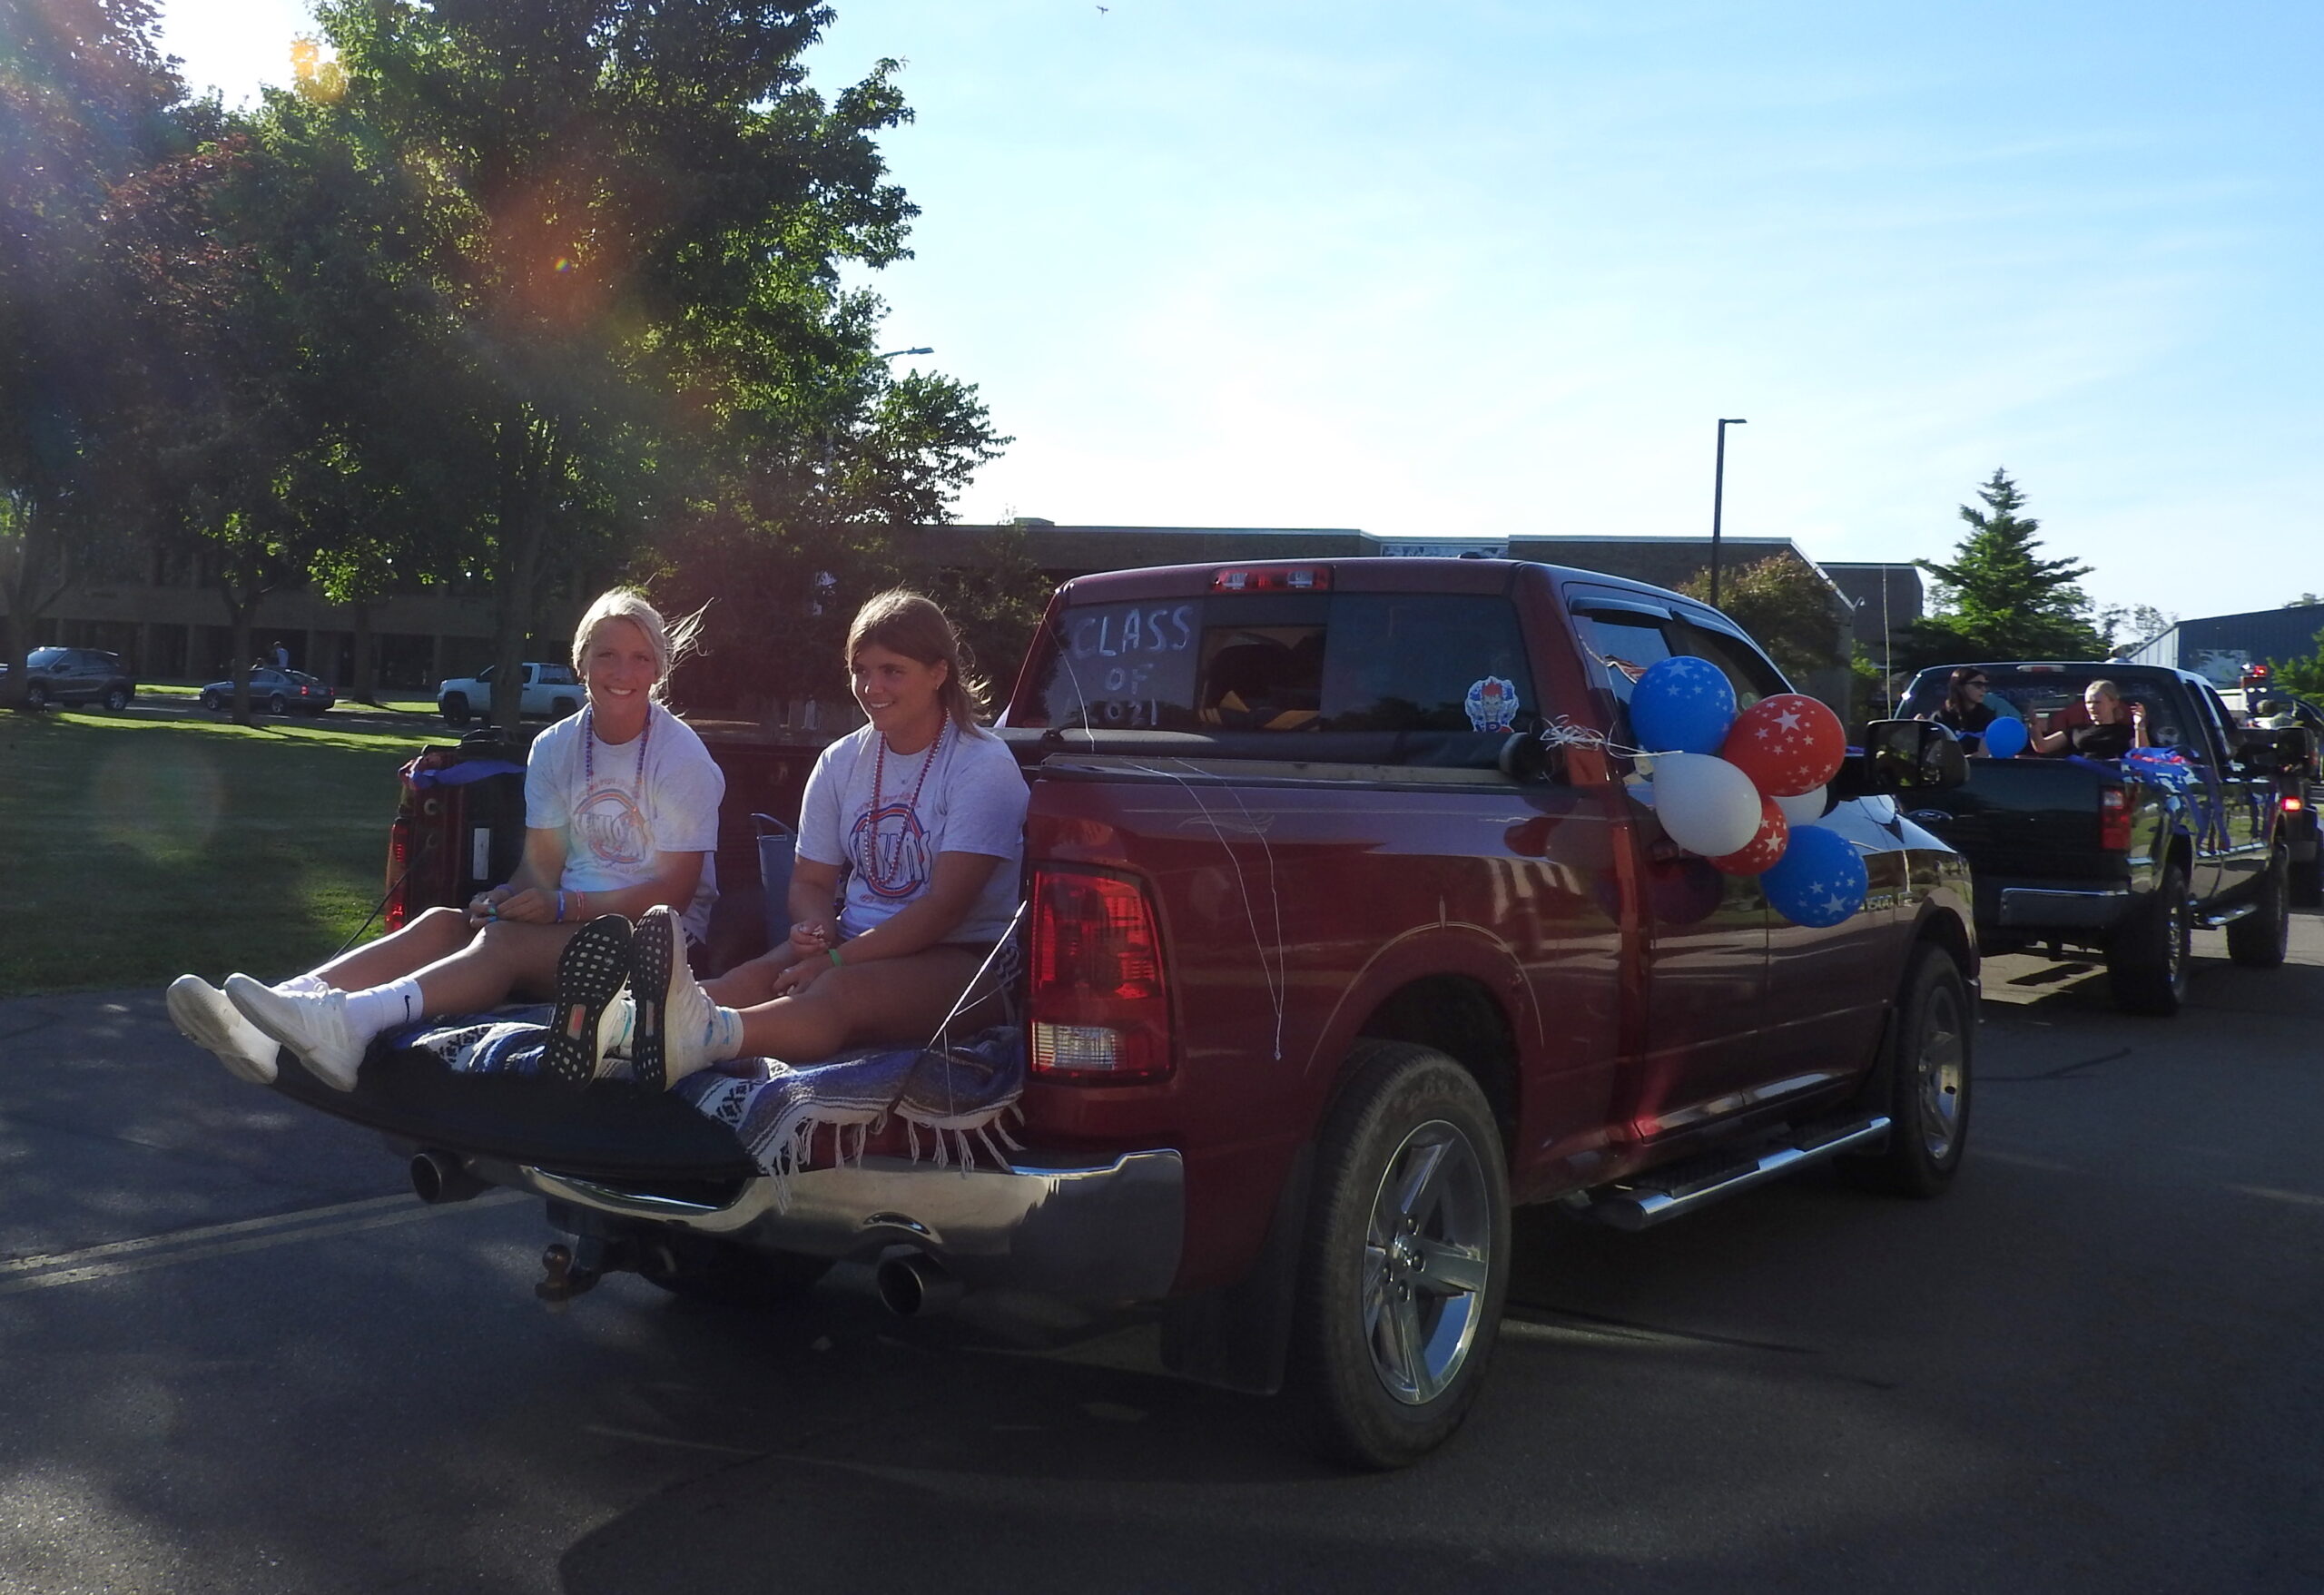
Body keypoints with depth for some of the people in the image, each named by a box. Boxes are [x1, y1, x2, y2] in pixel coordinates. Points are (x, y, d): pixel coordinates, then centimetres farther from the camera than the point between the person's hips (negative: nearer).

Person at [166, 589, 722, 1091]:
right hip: (572, 914, 6)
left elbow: (675, 888, -12)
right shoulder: (554, 747, 10)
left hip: (657, 930, -5)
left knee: (504, 942, -32)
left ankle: (348, 1021, -55)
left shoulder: (680, 754, -7)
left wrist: (563, 906, -21)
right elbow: (542, 859, 8)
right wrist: (511, 897, -16)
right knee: (439, 924, -20)